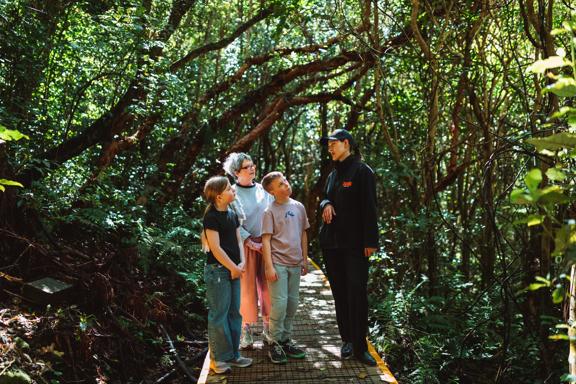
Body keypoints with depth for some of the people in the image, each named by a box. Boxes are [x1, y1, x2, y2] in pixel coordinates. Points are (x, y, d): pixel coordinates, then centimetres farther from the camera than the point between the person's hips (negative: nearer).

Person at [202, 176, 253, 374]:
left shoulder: (232, 215, 11)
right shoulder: (212, 216, -13)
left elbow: (238, 241, 12)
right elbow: (215, 248, -16)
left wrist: (241, 263, -3)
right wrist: (233, 267, -12)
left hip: (233, 269, 8)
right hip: (218, 270, -8)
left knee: (234, 313, 12)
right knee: (219, 314, -1)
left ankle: (233, 354, 22)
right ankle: (218, 358, 10)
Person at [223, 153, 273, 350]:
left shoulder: (263, 190, 7)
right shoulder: (232, 194, -4)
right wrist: (250, 243, -13)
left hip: (267, 243, 3)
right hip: (245, 245, -3)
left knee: (267, 285, 6)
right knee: (246, 287, 0)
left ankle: (268, 328, 19)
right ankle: (246, 330, 12)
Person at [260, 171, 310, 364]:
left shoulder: (299, 207, 7)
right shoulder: (270, 212, -8)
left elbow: (303, 235, 13)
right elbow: (266, 240, -9)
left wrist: (305, 259, 12)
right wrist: (269, 267, -14)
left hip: (295, 263, 5)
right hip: (278, 263, -5)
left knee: (292, 303, 11)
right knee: (279, 303, -5)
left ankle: (286, 339, 24)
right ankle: (274, 343, 8)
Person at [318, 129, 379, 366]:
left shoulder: (362, 171, -5)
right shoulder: (333, 174, 16)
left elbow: (369, 208, -10)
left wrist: (370, 241, -15)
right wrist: (325, 204, -2)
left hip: (355, 244, -7)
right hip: (331, 242, 7)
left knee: (357, 292, -7)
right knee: (339, 293, 10)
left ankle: (359, 346, -1)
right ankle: (347, 340, 19)